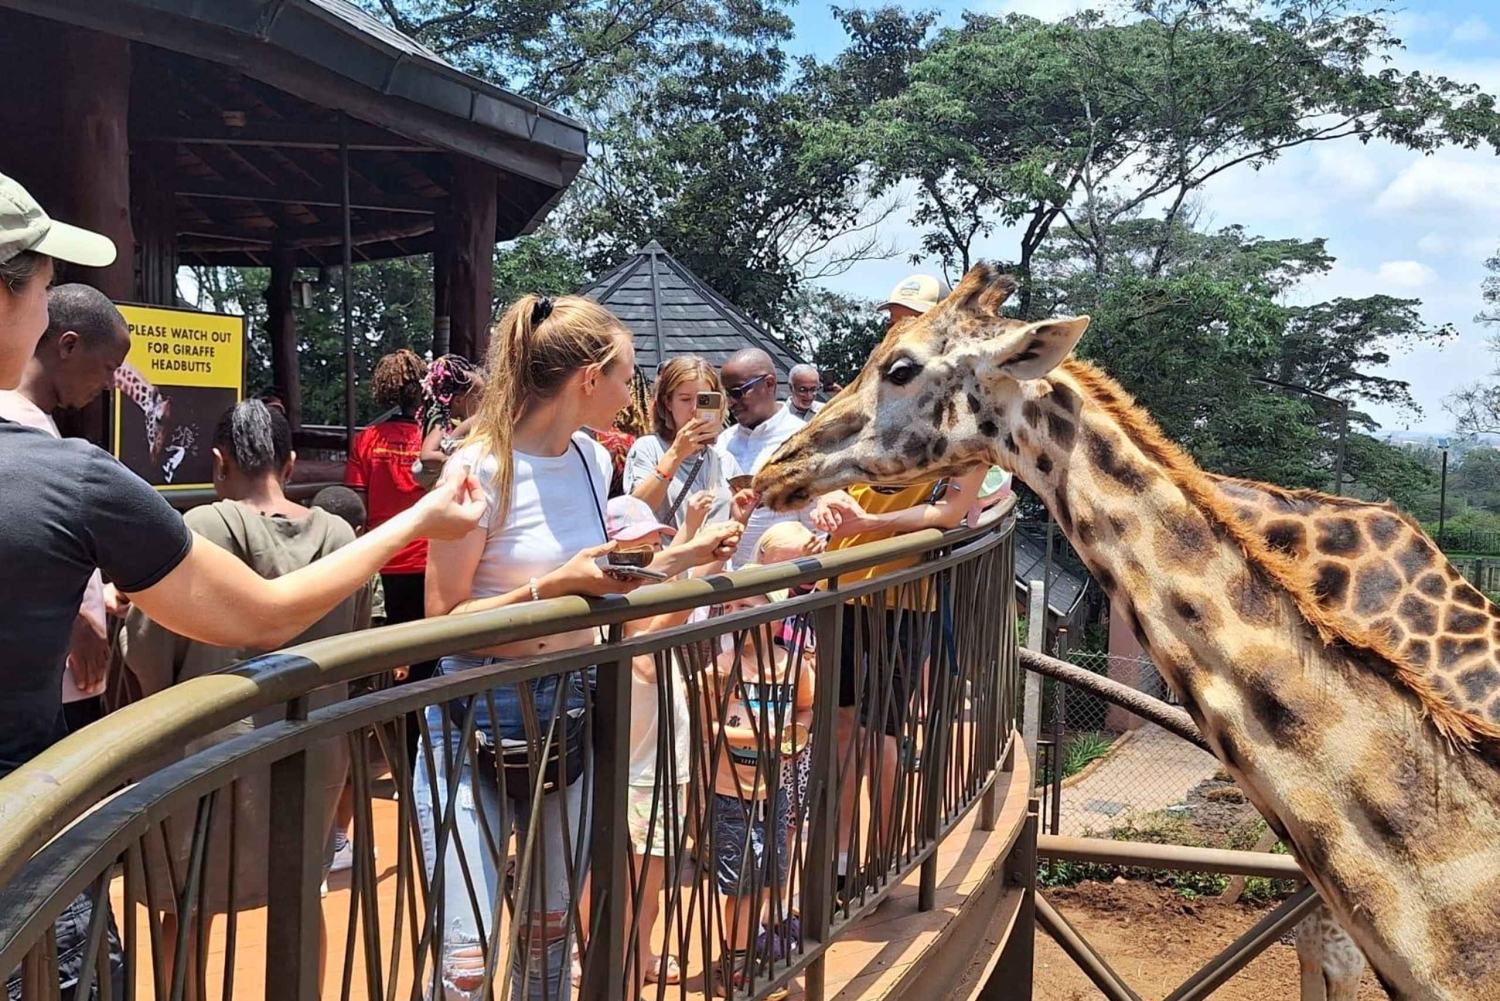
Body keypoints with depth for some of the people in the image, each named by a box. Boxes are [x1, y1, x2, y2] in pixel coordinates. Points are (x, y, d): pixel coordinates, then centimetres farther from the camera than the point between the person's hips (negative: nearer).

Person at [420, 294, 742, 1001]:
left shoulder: (591, 458, 6)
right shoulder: (482, 469, -16)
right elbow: (444, 618, -13)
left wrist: (684, 555, 12)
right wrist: (556, 586, -24)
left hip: (570, 711, 7)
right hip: (480, 722, -6)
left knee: (550, 936, 15)